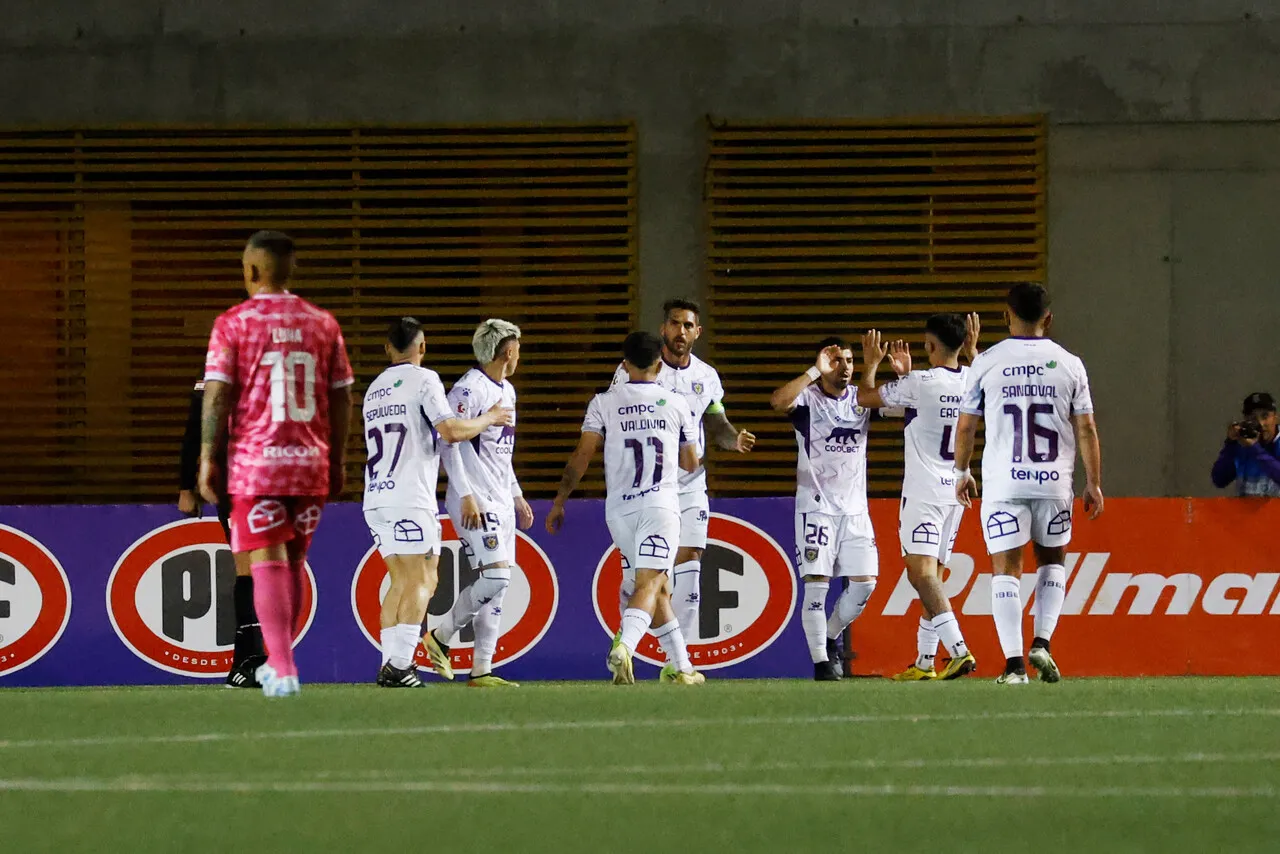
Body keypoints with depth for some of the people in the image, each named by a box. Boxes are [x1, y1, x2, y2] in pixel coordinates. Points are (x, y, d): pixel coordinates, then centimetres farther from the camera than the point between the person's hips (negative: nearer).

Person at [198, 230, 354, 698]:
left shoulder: (233, 324, -3)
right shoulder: (322, 324, 7)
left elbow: (217, 396, -9)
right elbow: (341, 398, 9)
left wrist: (207, 458, -4)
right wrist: (337, 462, 17)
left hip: (256, 462, -4)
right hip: (310, 464, 4)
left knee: (268, 563, -4)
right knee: (293, 561, 16)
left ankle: (283, 671, -13)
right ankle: (278, 662, 25)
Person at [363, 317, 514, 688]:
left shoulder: (374, 389, 20)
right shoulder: (423, 379, -3)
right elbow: (451, 431, -13)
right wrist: (488, 419, 3)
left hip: (375, 499, 7)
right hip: (410, 498, -7)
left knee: (401, 580, 12)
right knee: (421, 581, -6)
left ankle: (390, 663, 4)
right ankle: (400, 664, -17)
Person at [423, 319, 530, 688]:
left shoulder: (506, 391, 18)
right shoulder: (469, 389, -12)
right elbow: (449, 443, -17)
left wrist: (517, 497, 23)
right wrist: (466, 497, -21)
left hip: (500, 502, 9)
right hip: (476, 501, -9)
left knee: (497, 588, 5)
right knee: (496, 575, -18)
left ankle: (481, 670, 6)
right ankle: (440, 635, -2)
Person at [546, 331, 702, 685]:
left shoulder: (604, 403, 5)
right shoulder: (676, 404, 7)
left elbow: (582, 456, -3)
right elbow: (691, 463, 15)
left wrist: (559, 502, 4)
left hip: (619, 509, 2)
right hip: (660, 506, -2)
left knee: (659, 587, 15)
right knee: (649, 585, -13)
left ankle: (682, 666, 18)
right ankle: (624, 646, -39)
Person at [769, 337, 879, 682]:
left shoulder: (862, 399, 8)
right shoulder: (807, 398, -5)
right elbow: (777, 402, -26)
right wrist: (815, 372, -27)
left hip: (855, 508, 4)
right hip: (816, 507, -4)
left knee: (864, 582, 2)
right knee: (817, 584, -7)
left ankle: (830, 637, 25)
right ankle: (821, 661, -1)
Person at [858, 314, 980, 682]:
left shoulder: (918, 383, -13)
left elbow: (865, 397, 0)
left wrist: (870, 364, 18)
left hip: (924, 491, -7)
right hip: (956, 489, 7)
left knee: (920, 571, -13)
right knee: (931, 575, 15)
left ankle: (959, 650, -29)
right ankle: (924, 662, 17)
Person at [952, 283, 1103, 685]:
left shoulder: (987, 362, 0)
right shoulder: (1068, 364, 2)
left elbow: (965, 425, 6)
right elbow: (1086, 429, 3)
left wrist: (962, 472, 21)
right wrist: (1093, 484, 10)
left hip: (1003, 482, -1)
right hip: (1054, 482, 1)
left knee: (1007, 569, 1)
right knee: (1052, 561, 20)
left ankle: (1013, 662, -7)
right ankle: (1042, 642, 5)